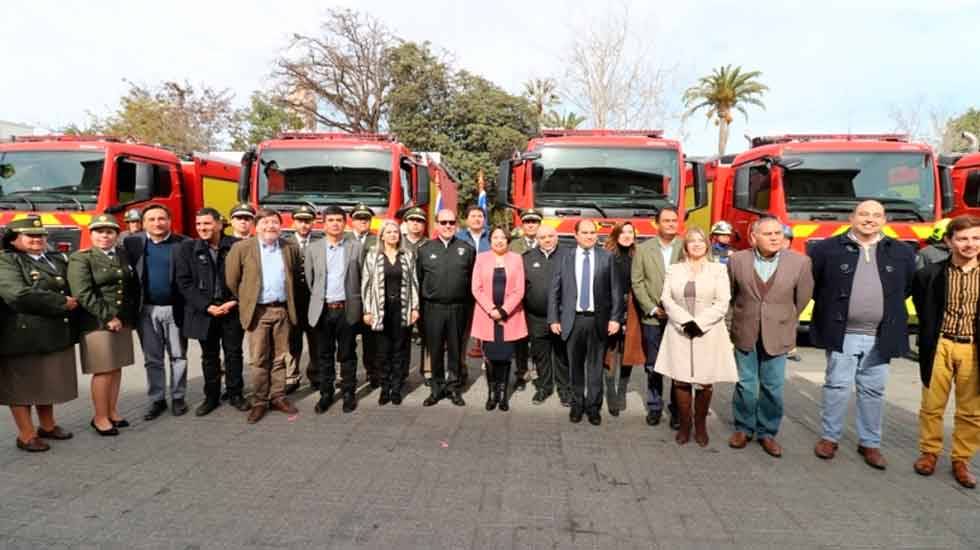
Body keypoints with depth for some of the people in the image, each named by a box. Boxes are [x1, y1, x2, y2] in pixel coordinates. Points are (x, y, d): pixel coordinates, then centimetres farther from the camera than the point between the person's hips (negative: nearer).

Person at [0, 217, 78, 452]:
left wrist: (72, 303, -4)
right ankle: (26, 435, 17)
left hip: (55, 334, 7)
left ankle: (47, 425, 32)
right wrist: (61, 303, -17)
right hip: (22, 336, -6)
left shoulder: (58, 260, 13)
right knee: (22, 386, 6)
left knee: (49, 383, 17)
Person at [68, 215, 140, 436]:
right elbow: (83, 294, -14)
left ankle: (112, 412, 21)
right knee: (103, 371, -2)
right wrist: (108, 317, -16)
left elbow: (134, 287, 18)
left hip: (123, 321, 5)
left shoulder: (125, 256, 12)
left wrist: (132, 316, 8)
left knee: (116, 368, 10)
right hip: (97, 323, -5)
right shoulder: (80, 259, -4)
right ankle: (100, 417, 10)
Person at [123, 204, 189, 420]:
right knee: (152, 359, 10)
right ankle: (157, 400, 22)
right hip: (147, 310, 2)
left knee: (178, 356, 7)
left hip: (175, 308, -2)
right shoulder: (132, 243, 2)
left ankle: (178, 397, 20)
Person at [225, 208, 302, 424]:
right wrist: (245, 302, 7)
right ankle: (259, 402, 12)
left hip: (282, 310, 3)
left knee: (280, 358, 10)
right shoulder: (241, 248, -3)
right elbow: (231, 280, 3)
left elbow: (296, 277, 17)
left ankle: (278, 397, 20)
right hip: (258, 311, -2)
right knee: (258, 360, 2)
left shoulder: (290, 248, 6)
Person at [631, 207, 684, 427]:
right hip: (652, 318, 1)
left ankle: (677, 409, 17)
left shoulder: (686, 248, 1)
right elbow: (637, 282, 1)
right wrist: (653, 308, -6)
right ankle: (654, 407, 24)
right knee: (653, 366, 9)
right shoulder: (644, 249, 3)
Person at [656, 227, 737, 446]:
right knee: (681, 381, 1)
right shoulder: (674, 269, 10)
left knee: (705, 382, 0)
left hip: (708, 333, -1)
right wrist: (685, 322, -13)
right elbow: (666, 299, 0)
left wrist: (698, 323, -13)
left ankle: (700, 426, 17)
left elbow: (722, 303, -3)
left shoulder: (718, 269, 5)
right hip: (679, 332, 1)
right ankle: (684, 425, 14)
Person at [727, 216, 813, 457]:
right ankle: (743, 428, 27)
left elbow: (802, 299, 4)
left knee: (773, 388, 6)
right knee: (746, 385, 9)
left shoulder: (800, 262, -8)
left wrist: (783, 323, 12)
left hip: (777, 336, 0)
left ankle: (767, 432, 24)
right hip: (745, 335, 0)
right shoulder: (737, 260, -6)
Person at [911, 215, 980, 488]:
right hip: (940, 346, -1)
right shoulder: (930, 274, -3)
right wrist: (928, 339, 9)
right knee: (932, 404, 10)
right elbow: (923, 311, 11)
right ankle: (929, 452, 27)